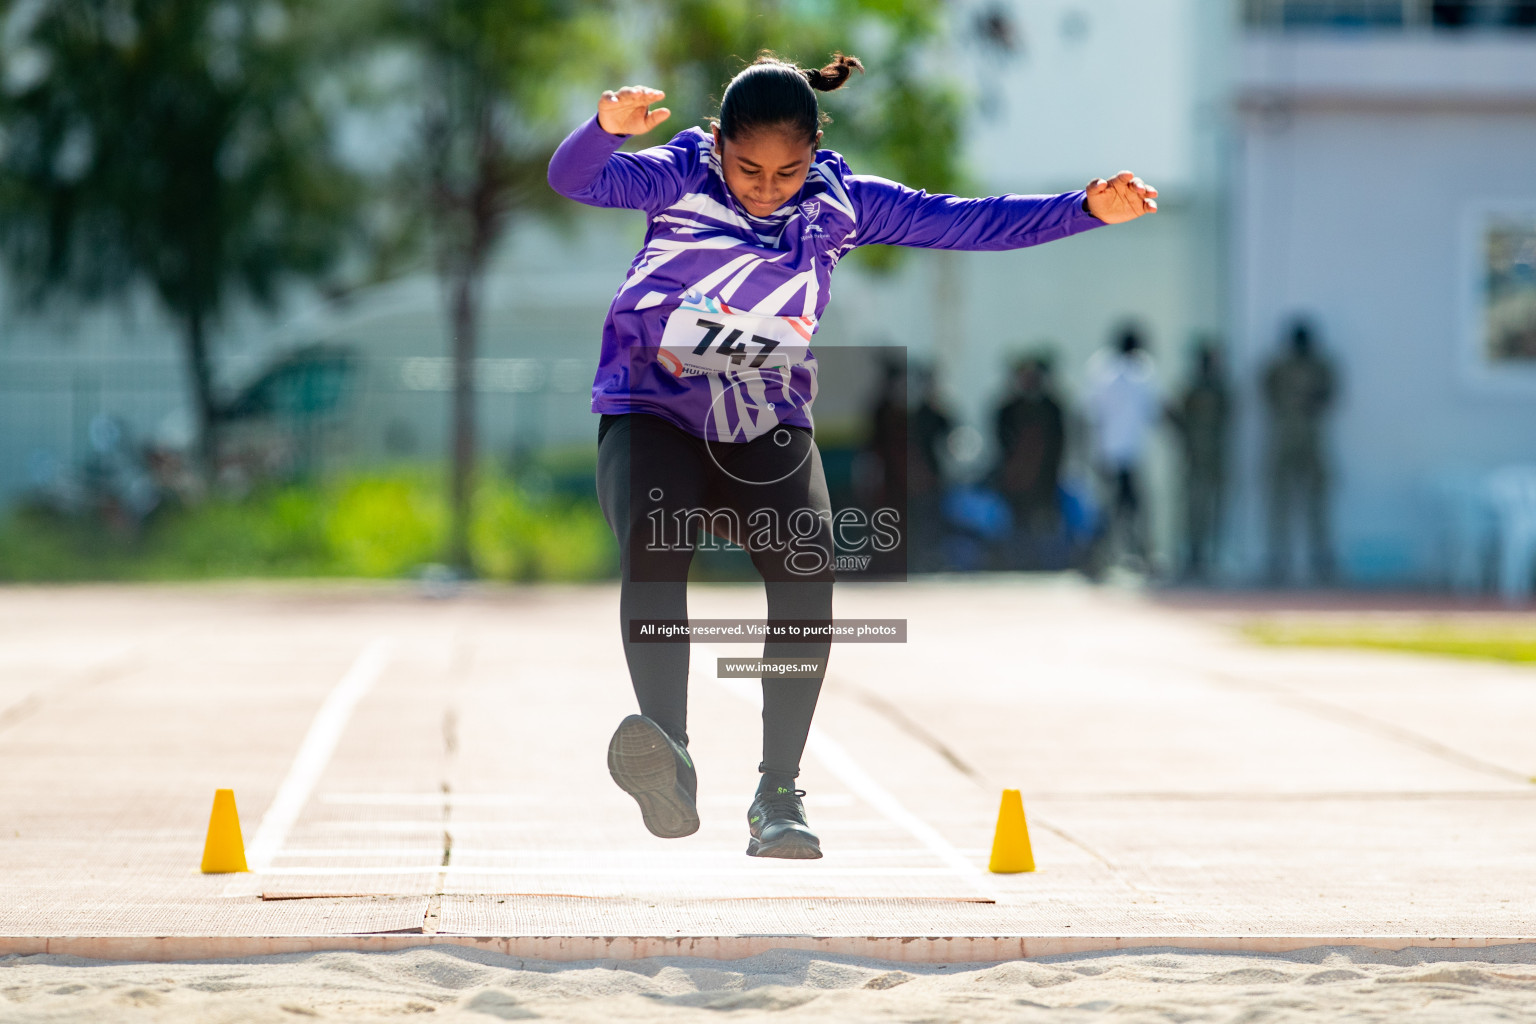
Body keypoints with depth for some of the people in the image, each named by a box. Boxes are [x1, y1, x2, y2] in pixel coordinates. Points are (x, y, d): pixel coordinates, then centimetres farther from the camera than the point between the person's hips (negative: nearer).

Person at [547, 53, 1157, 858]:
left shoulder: (840, 204, 0)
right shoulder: (677, 179, -8)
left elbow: (966, 223, 0)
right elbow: (573, 179, -24)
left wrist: (1085, 211, -10)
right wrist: (608, 125, -47)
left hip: (768, 428, 2)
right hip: (652, 416, -2)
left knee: (805, 568, -23)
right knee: (652, 543, -31)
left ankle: (779, 793, -16)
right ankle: (668, 764, -46)